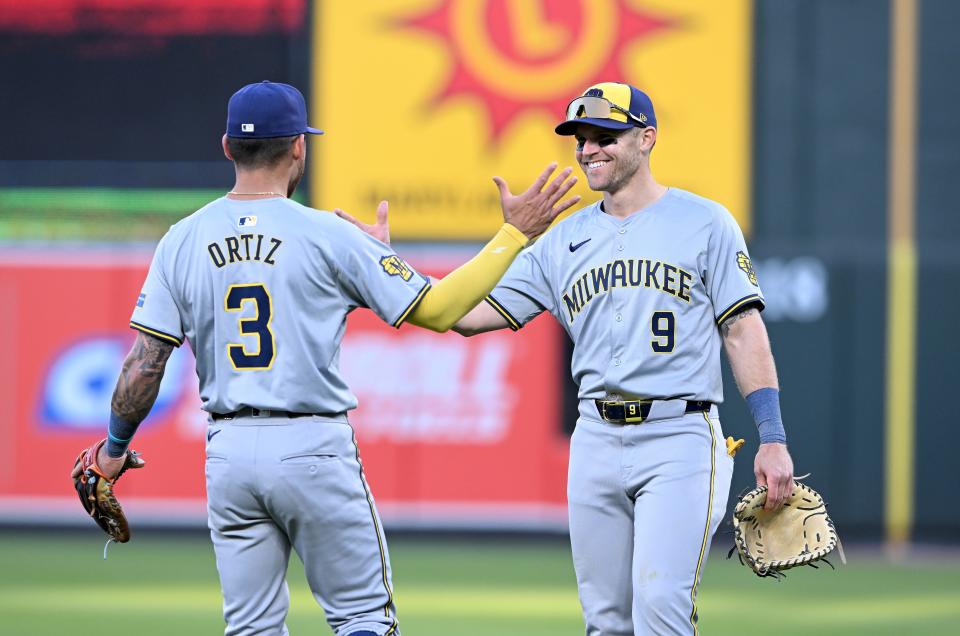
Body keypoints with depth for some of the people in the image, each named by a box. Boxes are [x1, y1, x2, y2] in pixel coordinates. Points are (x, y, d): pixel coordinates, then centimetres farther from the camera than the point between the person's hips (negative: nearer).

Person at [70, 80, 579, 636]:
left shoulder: (182, 241, 2)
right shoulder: (327, 235, -7)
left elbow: (144, 366, 0)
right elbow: (436, 309, -5)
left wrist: (115, 445, 16)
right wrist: (515, 234, 2)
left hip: (228, 454, 4)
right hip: (313, 445, -4)